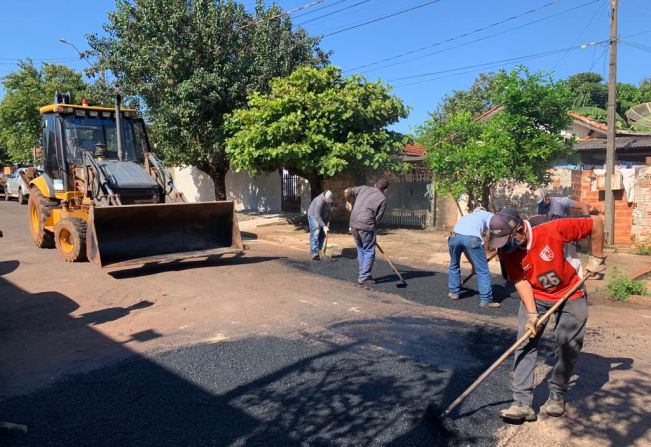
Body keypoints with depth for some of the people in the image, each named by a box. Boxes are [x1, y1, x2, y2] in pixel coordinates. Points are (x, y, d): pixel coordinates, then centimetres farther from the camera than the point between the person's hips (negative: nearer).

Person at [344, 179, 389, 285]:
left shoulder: (363, 189, 12)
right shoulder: (383, 199, 1)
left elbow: (347, 191, 14)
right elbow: (377, 219, -2)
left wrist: (348, 202, 30)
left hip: (353, 224, 6)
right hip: (366, 226, -6)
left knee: (361, 250, 18)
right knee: (369, 252, 6)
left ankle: (363, 275, 26)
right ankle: (364, 277, 6)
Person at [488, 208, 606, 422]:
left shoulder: (553, 230, -29)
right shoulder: (506, 251, -18)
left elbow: (597, 222, -19)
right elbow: (520, 281, -14)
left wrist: (597, 258, -12)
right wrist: (532, 314, -23)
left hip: (571, 295, -2)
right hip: (534, 297, 2)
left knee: (567, 348, 1)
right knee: (525, 345, -9)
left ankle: (557, 396, 21)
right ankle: (522, 403, -7)